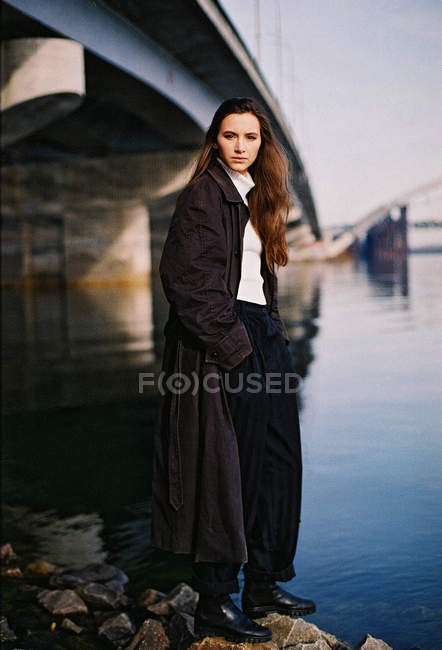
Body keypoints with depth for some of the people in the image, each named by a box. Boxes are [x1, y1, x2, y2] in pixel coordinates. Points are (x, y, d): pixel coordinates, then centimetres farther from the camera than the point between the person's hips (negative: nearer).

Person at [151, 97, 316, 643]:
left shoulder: (257, 197, 18)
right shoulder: (204, 195, -8)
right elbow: (187, 279, -16)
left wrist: (274, 332, 12)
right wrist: (232, 344, -18)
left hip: (261, 339, 9)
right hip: (220, 346, -9)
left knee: (275, 463, 11)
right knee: (224, 469, -5)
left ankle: (263, 586, 24)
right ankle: (213, 604, 6)